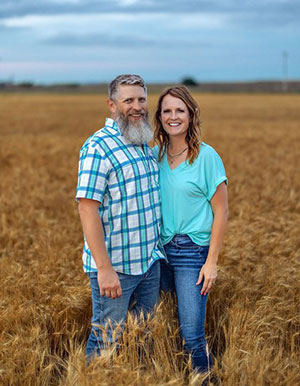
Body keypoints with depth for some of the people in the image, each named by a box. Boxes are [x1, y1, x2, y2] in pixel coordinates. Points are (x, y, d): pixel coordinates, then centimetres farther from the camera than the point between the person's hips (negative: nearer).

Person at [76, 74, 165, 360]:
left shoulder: (146, 146, 10)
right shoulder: (98, 148, -16)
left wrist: (156, 251, 14)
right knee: (106, 342, 4)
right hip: (115, 267, -8)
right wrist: (104, 269, -24)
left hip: (150, 262, 8)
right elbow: (87, 208, -20)